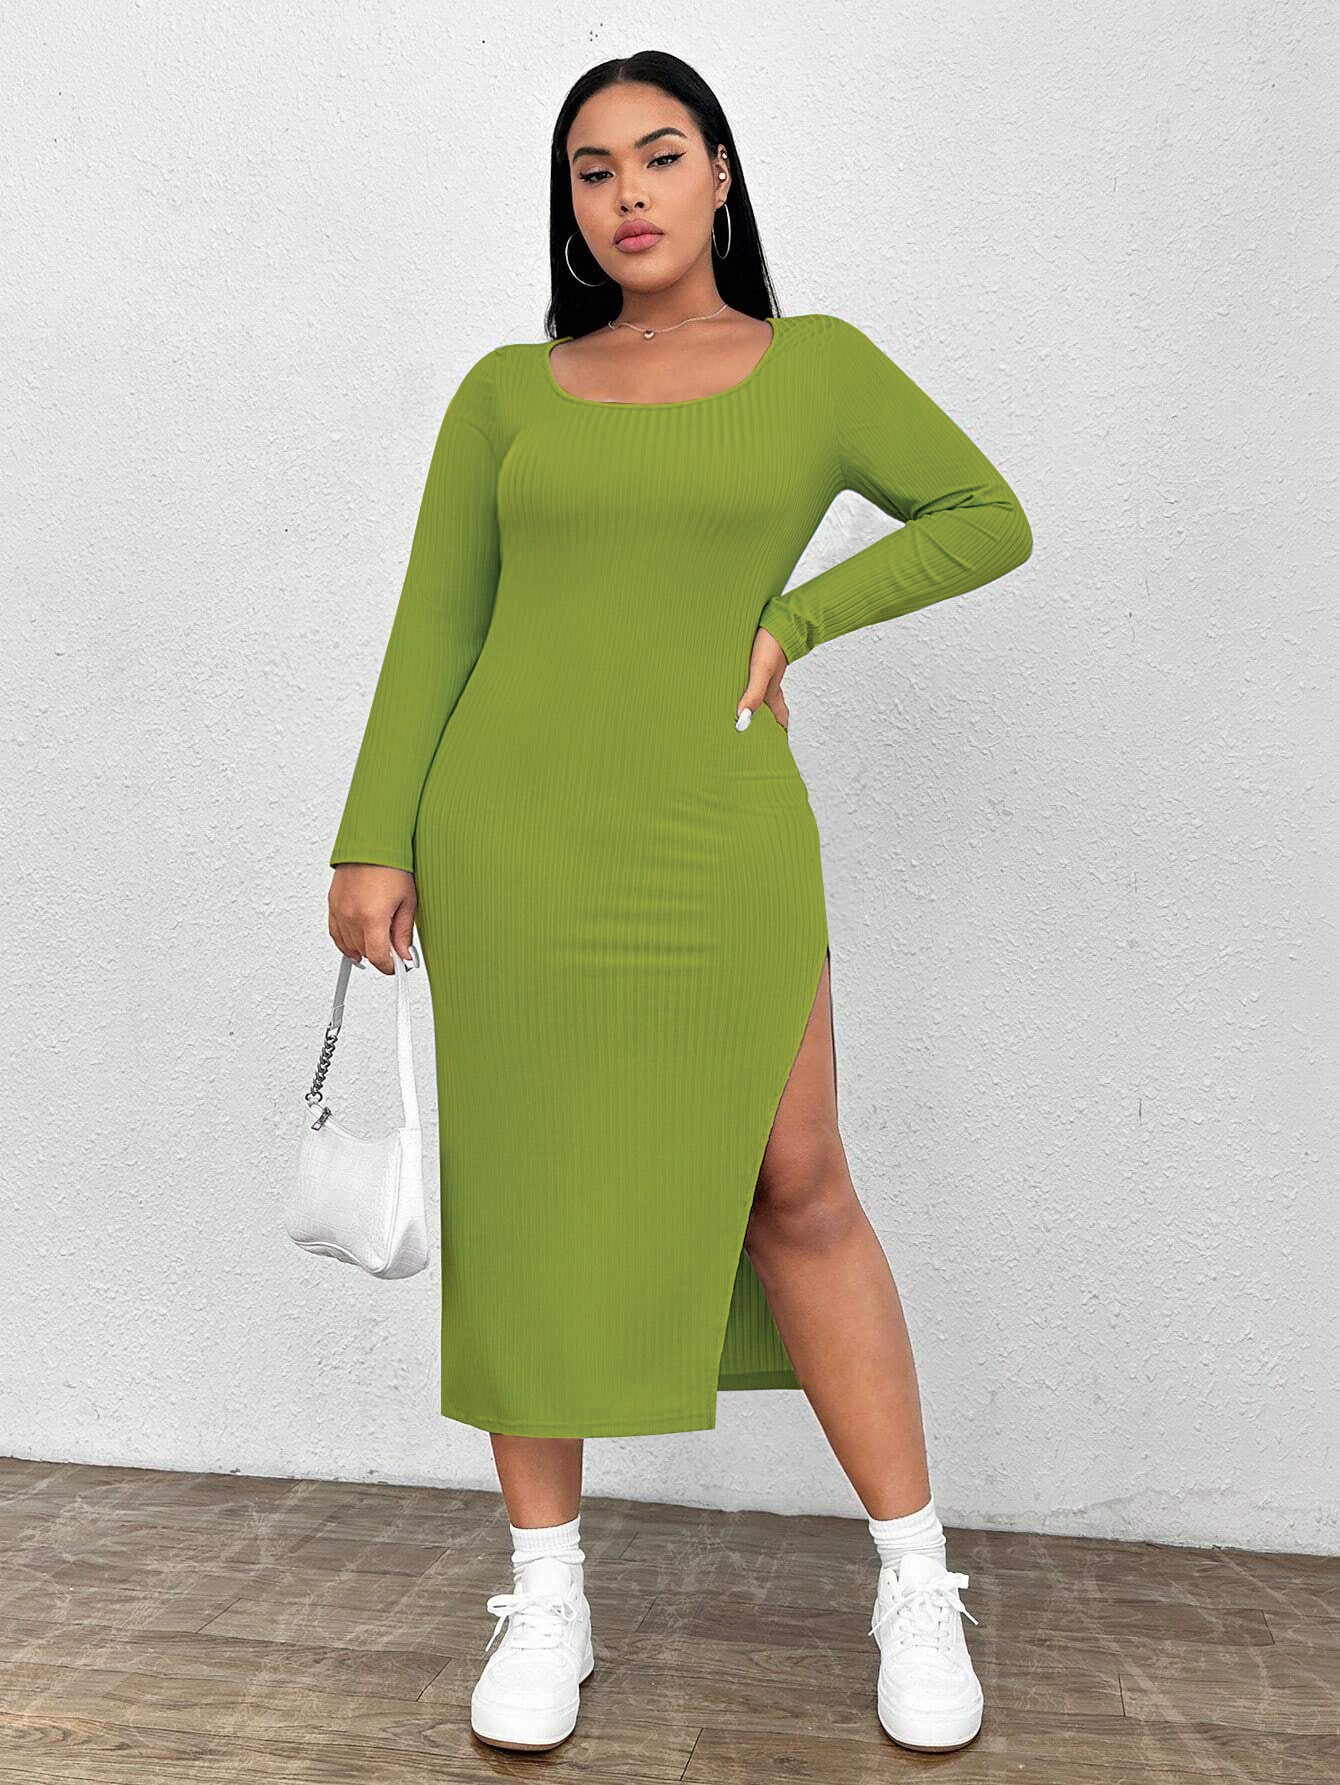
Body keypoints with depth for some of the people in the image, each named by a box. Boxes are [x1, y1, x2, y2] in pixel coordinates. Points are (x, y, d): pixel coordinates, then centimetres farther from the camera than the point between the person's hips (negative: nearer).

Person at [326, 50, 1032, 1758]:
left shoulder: (817, 365, 8)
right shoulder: (507, 390, 10)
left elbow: (987, 517, 12)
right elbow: (434, 626, 8)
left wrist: (797, 617, 0)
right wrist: (373, 841, -1)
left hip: (719, 843, -1)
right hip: (509, 836, 2)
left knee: (794, 1192, -2)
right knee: (524, 1200, 4)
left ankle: (915, 1578, 17)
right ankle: (546, 1593, 20)